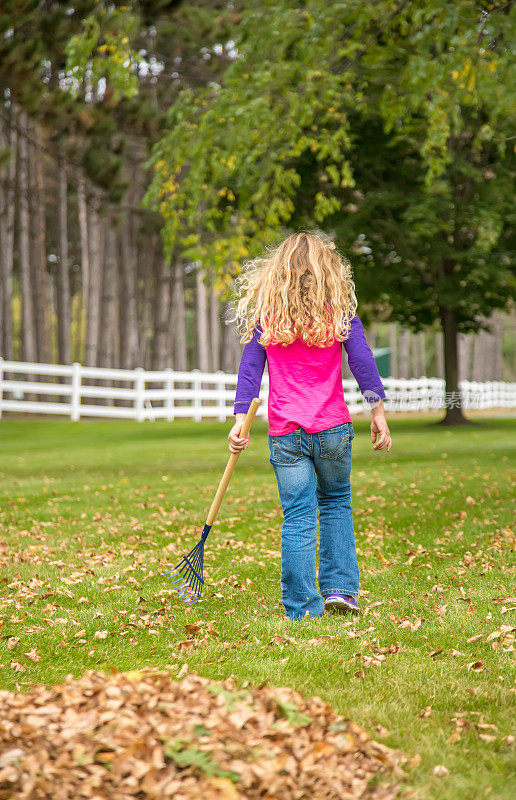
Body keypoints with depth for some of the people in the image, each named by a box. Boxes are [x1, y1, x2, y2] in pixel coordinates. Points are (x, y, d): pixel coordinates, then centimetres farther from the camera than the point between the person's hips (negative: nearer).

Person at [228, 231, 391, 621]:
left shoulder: (265, 317, 2)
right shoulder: (340, 312, -1)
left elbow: (250, 369, 2)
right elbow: (363, 362, -1)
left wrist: (240, 421, 4)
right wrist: (378, 411, 6)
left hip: (285, 433, 0)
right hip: (333, 428, 0)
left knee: (298, 517, 2)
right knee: (336, 504, 19)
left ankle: (302, 605, 0)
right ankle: (339, 588, 13)